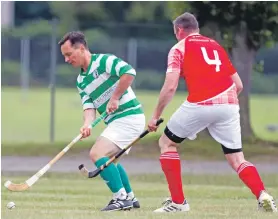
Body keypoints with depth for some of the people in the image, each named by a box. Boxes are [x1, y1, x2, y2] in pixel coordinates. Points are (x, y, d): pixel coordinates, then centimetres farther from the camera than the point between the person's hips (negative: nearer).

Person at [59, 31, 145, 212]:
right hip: (116, 121, 10)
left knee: (97, 154, -18)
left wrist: (114, 98, -22)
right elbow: (89, 106, 5)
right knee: (109, 159, 25)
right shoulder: (81, 81, 14)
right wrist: (87, 124, -16)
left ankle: (121, 198, -16)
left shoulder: (104, 61, -12)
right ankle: (130, 198, 33)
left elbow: (129, 72, -26)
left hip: (128, 116, -10)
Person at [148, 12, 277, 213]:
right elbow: (238, 85, 22)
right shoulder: (216, 46, 24)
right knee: (237, 160, 10)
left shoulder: (179, 48, 10)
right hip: (229, 104, 4)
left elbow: (170, 87, -2)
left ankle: (178, 202, 10)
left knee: (166, 143, 16)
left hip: (200, 105, -4)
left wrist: (155, 117, 7)